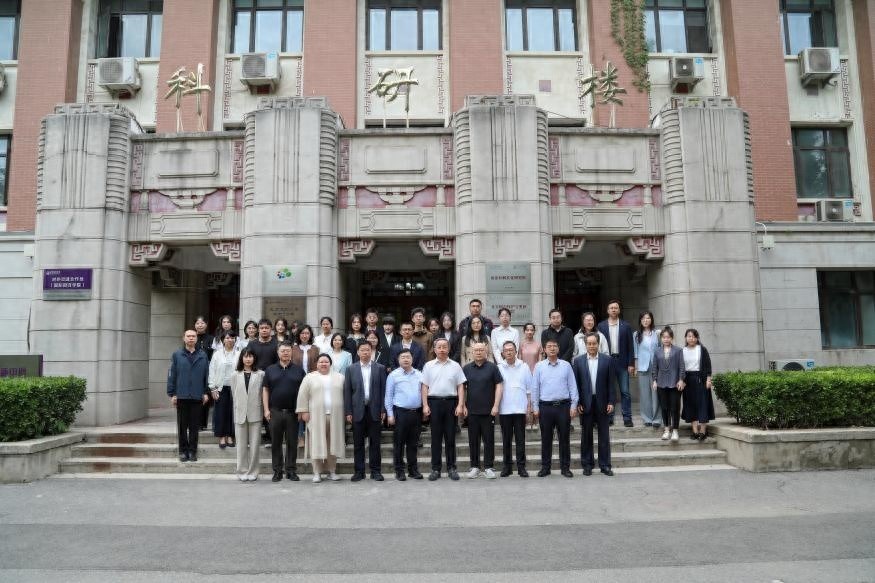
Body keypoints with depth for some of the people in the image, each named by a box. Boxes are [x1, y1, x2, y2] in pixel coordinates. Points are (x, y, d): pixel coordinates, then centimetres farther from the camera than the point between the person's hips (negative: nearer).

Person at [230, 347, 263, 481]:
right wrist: (237, 411, 5)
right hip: (240, 414, 2)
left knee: (254, 444, 3)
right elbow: (234, 395, 9)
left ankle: (253, 471, 12)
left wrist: (264, 411, -3)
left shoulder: (261, 374, 2)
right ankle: (242, 471, 16)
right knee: (241, 444, 6)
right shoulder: (235, 375, 8)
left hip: (255, 414, -1)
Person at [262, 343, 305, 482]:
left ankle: (291, 470, 14)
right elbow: (265, 390, 6)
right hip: (275, 412, 1)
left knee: (292, 442, 5)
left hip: (293, 412, -1)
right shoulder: (270, 370, 7)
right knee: (276, 443, 6)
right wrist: (266, 409, -3)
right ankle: (277, 471, 16)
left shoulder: (299, 370, 4)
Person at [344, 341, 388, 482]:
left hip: (374, 410, 0)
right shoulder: (351, 369, 5)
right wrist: (348, 412, -3)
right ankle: (359, 471, 15)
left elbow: (383, 390, 2)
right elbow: (347, 391, 3)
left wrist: (383, 410, -4)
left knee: (375, 442, 5)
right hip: (358, 411, 1)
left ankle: (375, 470, 14)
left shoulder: (380, 368, 4)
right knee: (358, 443, 6)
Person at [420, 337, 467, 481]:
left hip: (451, 402, 0)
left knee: (450, 437, 6)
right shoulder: (429, 365, 6)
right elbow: (425, 387, 5)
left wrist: (460, 405, -4)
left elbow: (460, 387, 4)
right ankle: (435, 469, 11)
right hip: (434, 402, 0)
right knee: (436, 437, 5)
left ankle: (451, 468, 14)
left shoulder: (455, 366, 6)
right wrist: (425, 405, -3)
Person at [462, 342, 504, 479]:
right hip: (471, 411, 2)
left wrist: (496, 406, -8)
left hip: (488, 410, -2)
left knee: (489, 440, 3)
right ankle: (474, 467, 17)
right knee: (473, 440, 8)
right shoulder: (466, 368, 5)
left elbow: (499, 385, -2)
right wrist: (463, 406, 0)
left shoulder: (492, 367, 0)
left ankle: (489, 467, 12)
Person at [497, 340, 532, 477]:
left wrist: (529, 406, 1)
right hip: (504, 410, 0)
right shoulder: (499, 368, 2)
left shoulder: (524, 367, 4)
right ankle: (507, 465, 16)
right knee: (506, 439, 7)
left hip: (520, 409, 0)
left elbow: (529, 388, 6)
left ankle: (521, 466, 9)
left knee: (520, 439, 2)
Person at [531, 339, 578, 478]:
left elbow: (572, 386, 4)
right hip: (545, 406, 0)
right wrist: (535, 408, 1)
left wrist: (574, 405, -2)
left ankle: (565, 467, 16)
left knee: (564, 438, 6)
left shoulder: (566, 365, 4)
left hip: (563, 406, 0)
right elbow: (535, 388, 5)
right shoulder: (539, 366, 4)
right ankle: (545, 467, 17)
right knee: (546, 439, 7)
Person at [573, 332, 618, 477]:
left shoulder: (607, 360, 2)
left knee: (604, 435, 5)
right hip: (585, 403, 0)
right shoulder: (578, 361, 2)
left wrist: (611, 402, -4)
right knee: (586, 435, 8)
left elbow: (610, 382, 2)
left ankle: (605, 465, 14)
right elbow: (576, 383, 1)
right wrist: (577, 403, -5)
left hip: (602, 402, 0)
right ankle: (587, 464, 17)